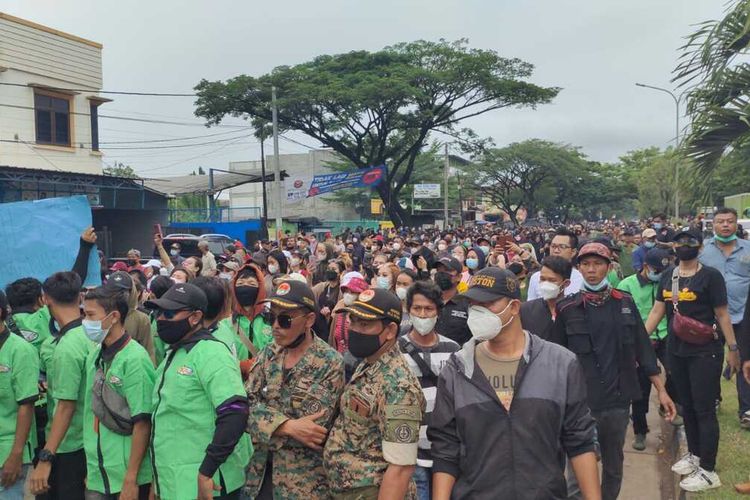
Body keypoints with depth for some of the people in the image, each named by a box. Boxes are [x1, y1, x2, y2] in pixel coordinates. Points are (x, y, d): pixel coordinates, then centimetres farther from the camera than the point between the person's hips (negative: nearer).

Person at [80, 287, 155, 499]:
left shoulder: (135, 359, -16)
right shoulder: (95, 354, 5)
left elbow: (142, 423, -17)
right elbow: (93, 413, 13)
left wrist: (131, 480, -16)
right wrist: (90, 468, 14)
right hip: (96, 475, 6)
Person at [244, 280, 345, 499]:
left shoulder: (330, 363, -14)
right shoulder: (269, 353, 2)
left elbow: (315, 428, -18)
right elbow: (246, 403, -8)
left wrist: (266, 420, -13)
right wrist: (287, 426, -23)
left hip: (303, 480, -4)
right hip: (259, 470, 5)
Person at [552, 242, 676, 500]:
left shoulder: (625, 303, 2)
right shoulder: (567, 308, -5)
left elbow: (643, 349, 6)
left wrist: (661, 390, 3)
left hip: (618, 399, 3)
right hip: (581, 402, -3)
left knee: (613, 465, 17)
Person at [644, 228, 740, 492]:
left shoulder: (711, 276, -8)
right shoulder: (667, 277, 6)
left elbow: (722, 314, -8)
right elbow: (656, 312, 6)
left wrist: (733, 348, -8)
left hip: (705, 352, -5)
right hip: (676, 350, 6)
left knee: (704, 409, -1)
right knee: (686, 405, 16)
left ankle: (708, 471, 7)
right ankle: (694, 454, 34)